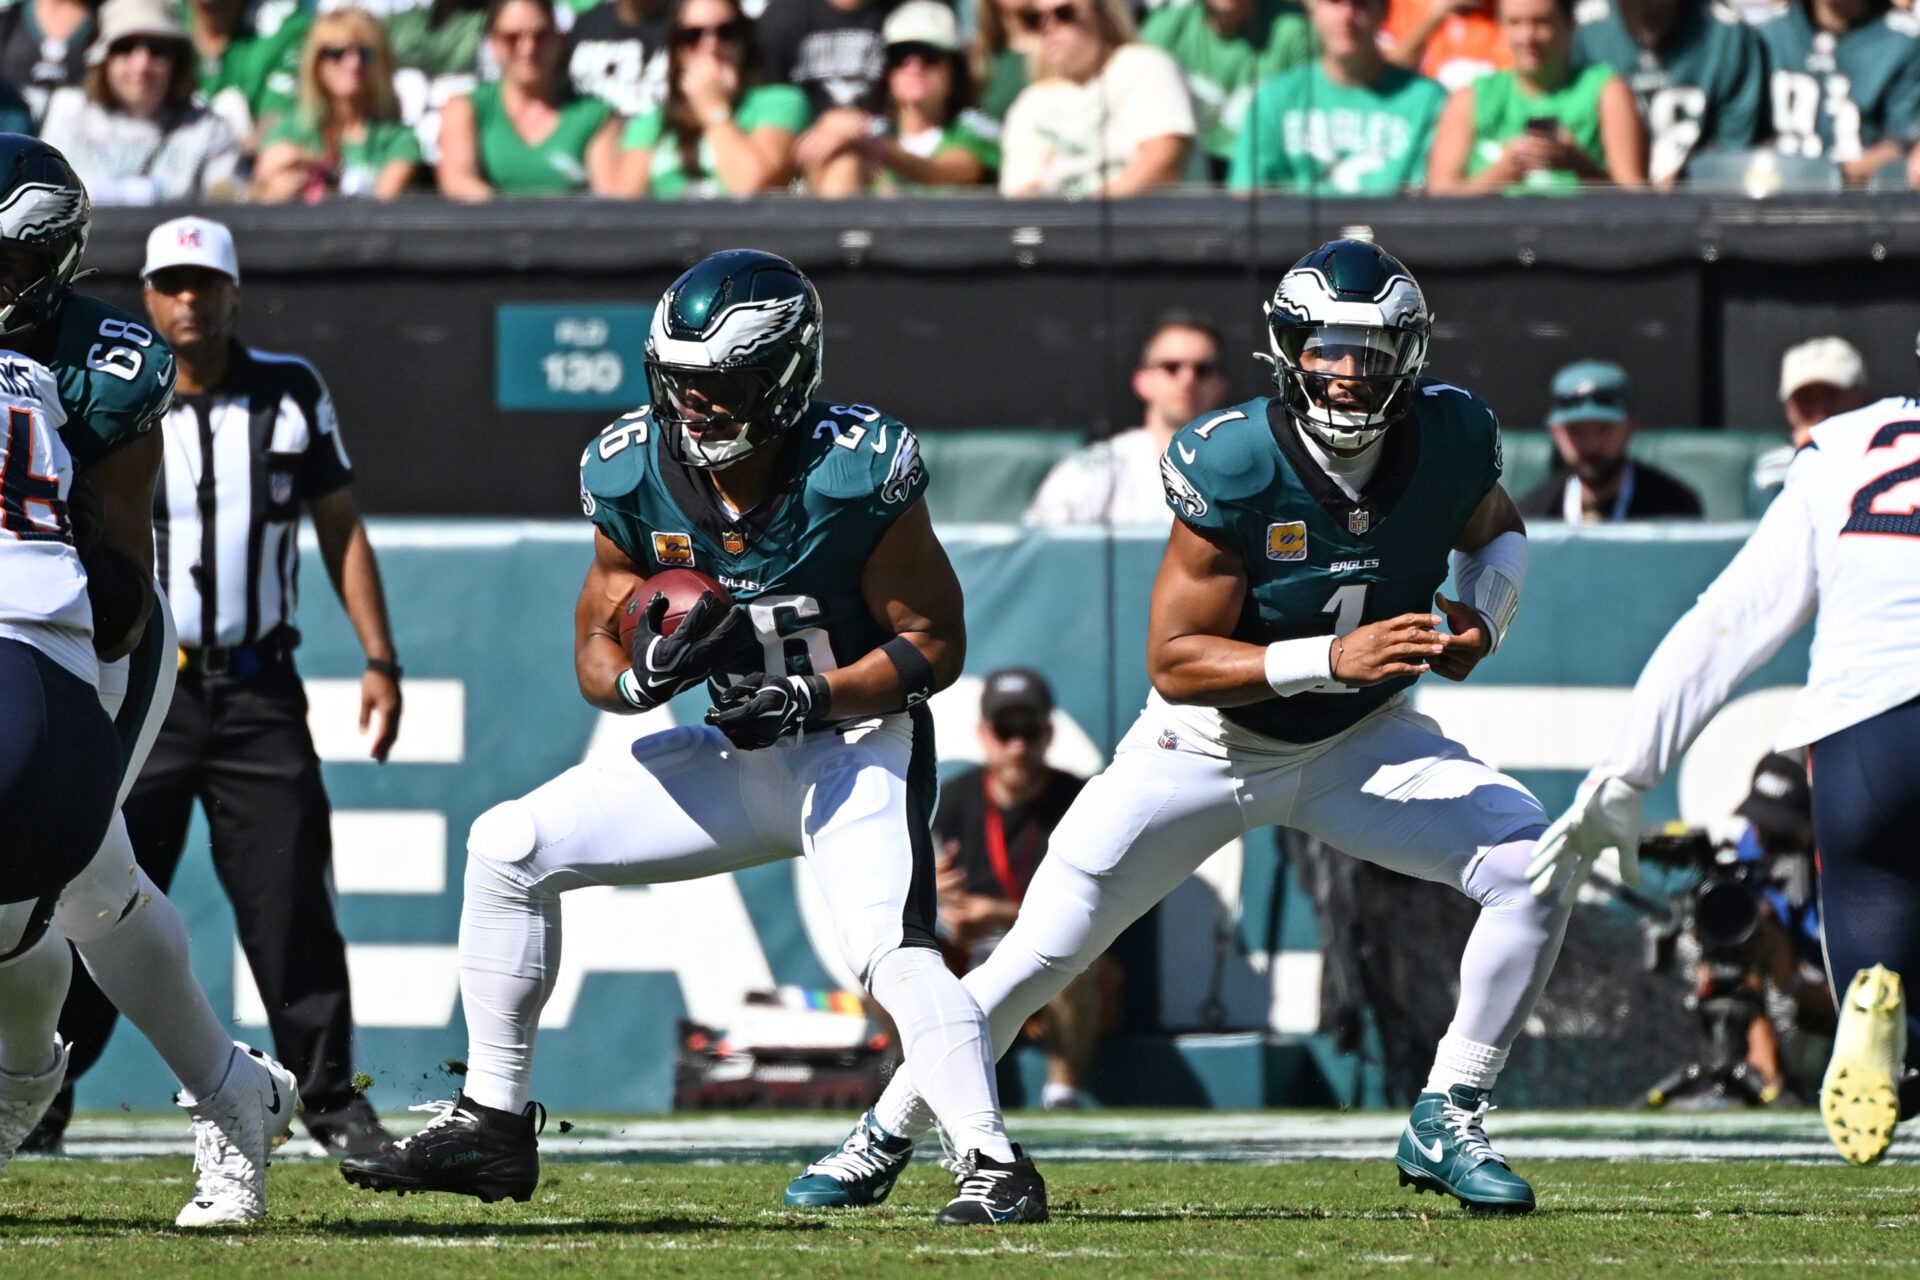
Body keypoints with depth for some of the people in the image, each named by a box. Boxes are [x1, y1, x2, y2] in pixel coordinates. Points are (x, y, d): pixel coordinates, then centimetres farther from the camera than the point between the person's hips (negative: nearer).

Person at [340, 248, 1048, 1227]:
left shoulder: (853, 476, -22)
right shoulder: (636, 477, -7)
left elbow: (935, 643, -15)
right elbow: (597, 652, 2)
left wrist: (808, 694, -28)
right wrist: (644, 676, -22)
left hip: (857, 748, -6)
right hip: (737, 757, 6)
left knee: (888, 950, -31)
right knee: (510, 847, 1)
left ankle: (994, 1165, -24)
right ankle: (492, 1128, 7)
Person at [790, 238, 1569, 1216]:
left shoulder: (1450, 440, -16)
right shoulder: (1233, 465, -28)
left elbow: (1496, 527, 11)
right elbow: (1174, 661, -24)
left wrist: (1486, 620, -11)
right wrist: (1331, 659, -35)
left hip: (1359, 743, 3)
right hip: (1210, 742, -3)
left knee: (1534, 867, -17)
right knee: (1043, 952, -3)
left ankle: (1446, 1129, -4)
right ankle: (886, 1138, 19)